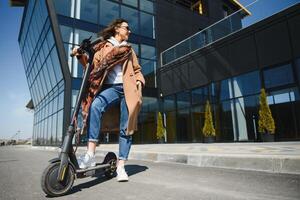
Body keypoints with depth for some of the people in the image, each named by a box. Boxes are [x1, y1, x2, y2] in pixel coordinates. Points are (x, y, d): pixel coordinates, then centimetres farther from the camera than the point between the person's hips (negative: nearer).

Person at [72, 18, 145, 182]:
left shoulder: (129, 50, 26)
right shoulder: (103, 47, 17)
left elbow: (137, 70, 26)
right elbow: (93, 65, 5)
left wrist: (139, 82, 7)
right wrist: (81, 56, -11)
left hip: (128, 89, 3)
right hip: (111, 87, -2)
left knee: (126, 128, -5)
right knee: (95, 105, -35)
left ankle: (120, 166, 2)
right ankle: (90, 153, -34)